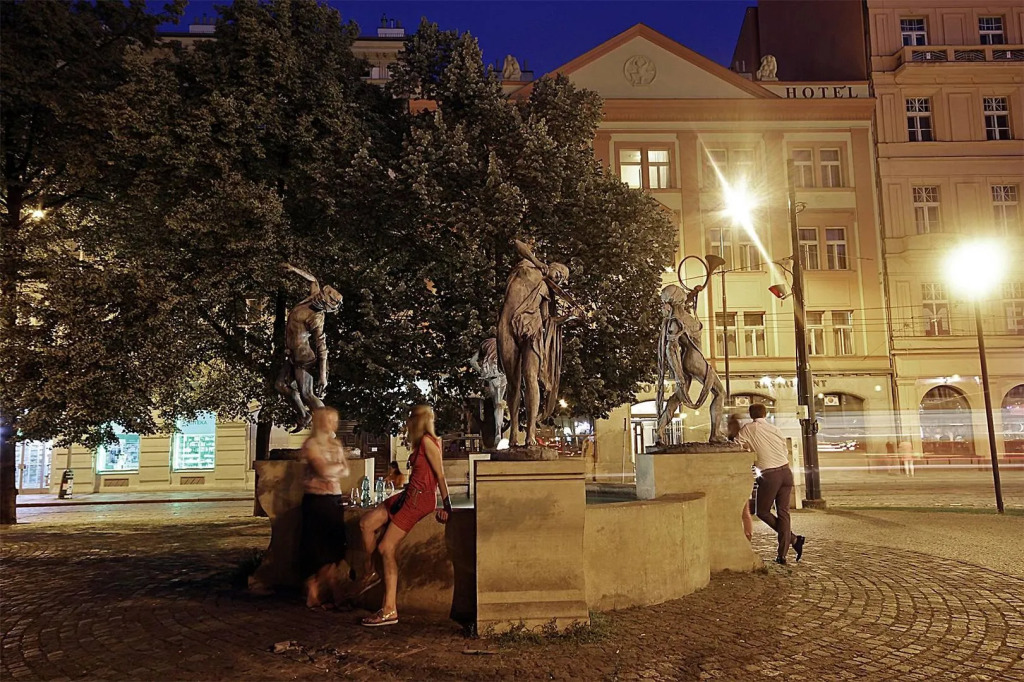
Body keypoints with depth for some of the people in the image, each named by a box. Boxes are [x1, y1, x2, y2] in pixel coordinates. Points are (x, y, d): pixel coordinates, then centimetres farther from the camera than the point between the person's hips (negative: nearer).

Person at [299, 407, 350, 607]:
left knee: (333, 546, 4)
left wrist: (331, 472, -10)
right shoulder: (311, 444, -7)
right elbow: (323, 470, -18)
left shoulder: (336, 443, 13)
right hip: (316, 499, -6)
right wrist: (338, 465, 0)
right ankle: (312, 594, 7)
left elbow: (345, 471, 9)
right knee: (315, 548, -3)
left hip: (335, 498, 6)